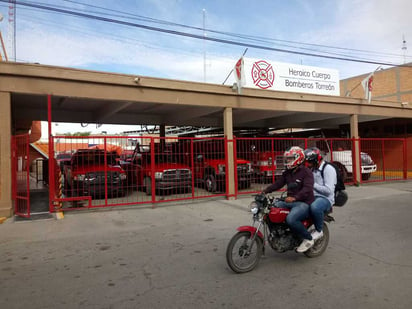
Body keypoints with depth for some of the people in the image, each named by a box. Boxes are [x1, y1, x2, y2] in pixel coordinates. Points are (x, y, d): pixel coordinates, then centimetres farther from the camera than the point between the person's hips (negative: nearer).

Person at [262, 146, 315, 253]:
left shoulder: (306, 172, -10)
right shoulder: (287, 173, 15)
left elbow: (307, 189, -24)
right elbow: (278, 183, 12)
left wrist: (294, 197, -40)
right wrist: (265, 191, -2)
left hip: (304, 203, -8)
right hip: (290, 201, 8)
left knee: (291, 219, -33)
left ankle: (308, 239, -9)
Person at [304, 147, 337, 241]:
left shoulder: (328, 169, -10)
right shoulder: (313, 169, 18)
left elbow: (328, 190, -19)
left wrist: (313, 184, -15)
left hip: (325, 198, -9)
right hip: (313, 197, 9)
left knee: (314, 207, -40)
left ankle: (319, 231, -15)